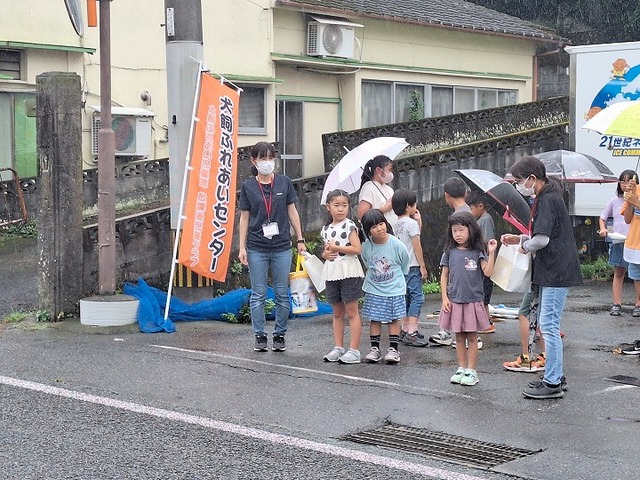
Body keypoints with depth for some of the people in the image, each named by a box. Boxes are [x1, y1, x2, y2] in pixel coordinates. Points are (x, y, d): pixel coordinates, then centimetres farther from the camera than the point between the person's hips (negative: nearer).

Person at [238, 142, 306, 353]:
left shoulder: (284, 183, 3)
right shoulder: (248, 186, 1)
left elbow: (292, 212, 9)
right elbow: (244, 218, 4)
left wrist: (300, 239, 6)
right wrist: (242, 247, 0)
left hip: (282, 247, 1)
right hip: (257, 248, -1)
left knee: (282, 293, 5)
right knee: (258, 294, 4)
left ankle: (279, 335, 16)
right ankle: (259, 336, 13)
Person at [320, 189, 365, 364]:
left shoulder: (349, 225, -6)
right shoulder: (326, 229, 12)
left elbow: (357, 249, -15)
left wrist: (336, 248, -14)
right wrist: (325, 253, 0)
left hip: (349, 272, -6)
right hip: (332, 274, 6)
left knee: (351, 311, -4)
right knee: (337, 313, 11)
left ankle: (354, 350, -3)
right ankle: (338, 348, 17)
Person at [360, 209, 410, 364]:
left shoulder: (396, 244, -15)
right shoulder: (366, 246, -10)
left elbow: (405, 263, 2)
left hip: (394, 289, -2)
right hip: (373, 289, 2)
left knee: (393, 318, 5)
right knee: (374, 319, 6)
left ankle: (393, 349, 12)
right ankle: (375, 348, 15)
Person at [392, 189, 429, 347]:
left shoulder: (397, 224, 12)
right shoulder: (412, 223, -13)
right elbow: (417, 246, -14)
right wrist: (423, 266, -10)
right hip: (412, 266, -9)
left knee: (406, 297, 15)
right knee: (417, 297, -9)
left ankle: (405, 329, 20)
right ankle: (412, 333, -16)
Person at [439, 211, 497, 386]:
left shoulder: (477, 252, -3)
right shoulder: (450, 252, 3)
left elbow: (488, 272, -12)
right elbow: (444, 276, 6)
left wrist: (491, 253, -21)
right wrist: (445, 298, 0)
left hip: (473, 300, -2)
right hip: (454, 301, 2)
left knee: (472, 337, 3)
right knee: (459, 337, 10)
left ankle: (471, 371, 9)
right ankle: (461, 369, 19)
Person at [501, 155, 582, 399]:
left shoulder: (548, 200, -17)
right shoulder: (543, 198, 15)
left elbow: (542, 239, -26)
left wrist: (525, 245, -7)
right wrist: (519, 239, 12)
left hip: (556, 272, -11)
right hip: (550, 271, 11)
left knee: (549, 326, -8)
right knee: (546, 324, 17)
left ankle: (552, 384, -4)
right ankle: (555, 375, 25)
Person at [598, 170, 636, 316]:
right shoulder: (614, 201, 9)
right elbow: (602, 218, 20)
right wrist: (603, 228, 2)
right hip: (618, 242, 3)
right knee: (618, 273, 5)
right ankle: (616, 304, 6)